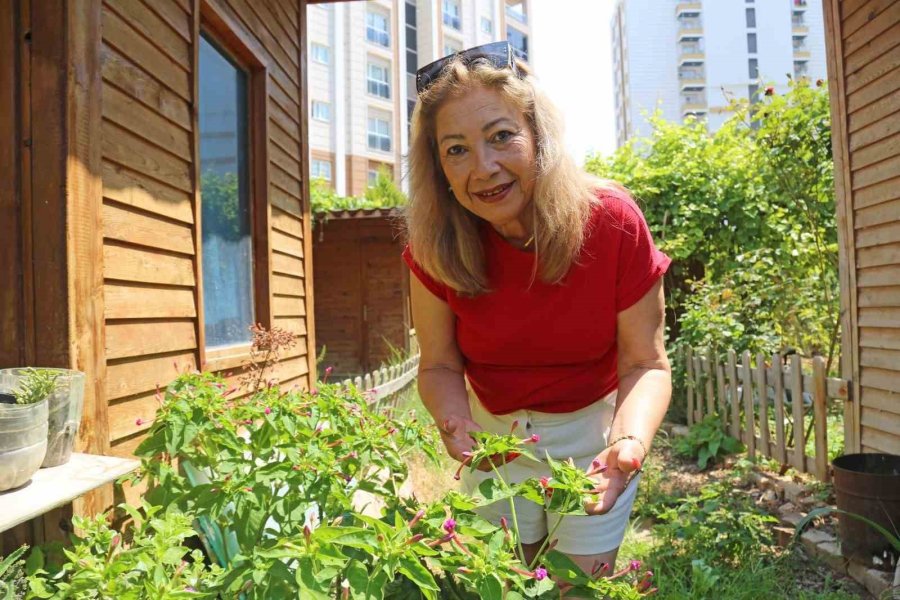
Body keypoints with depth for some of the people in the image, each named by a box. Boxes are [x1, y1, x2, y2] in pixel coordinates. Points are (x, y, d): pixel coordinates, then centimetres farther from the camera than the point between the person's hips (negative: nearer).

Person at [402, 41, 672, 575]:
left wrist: (629, 443, -39)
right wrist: (456, 422, -34)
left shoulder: (612, 221, -25)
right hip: (496, 435, 2)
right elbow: (440, 365, -12)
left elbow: (645, 364, -20)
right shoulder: (436, 245, -21)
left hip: (590, 433, -1)